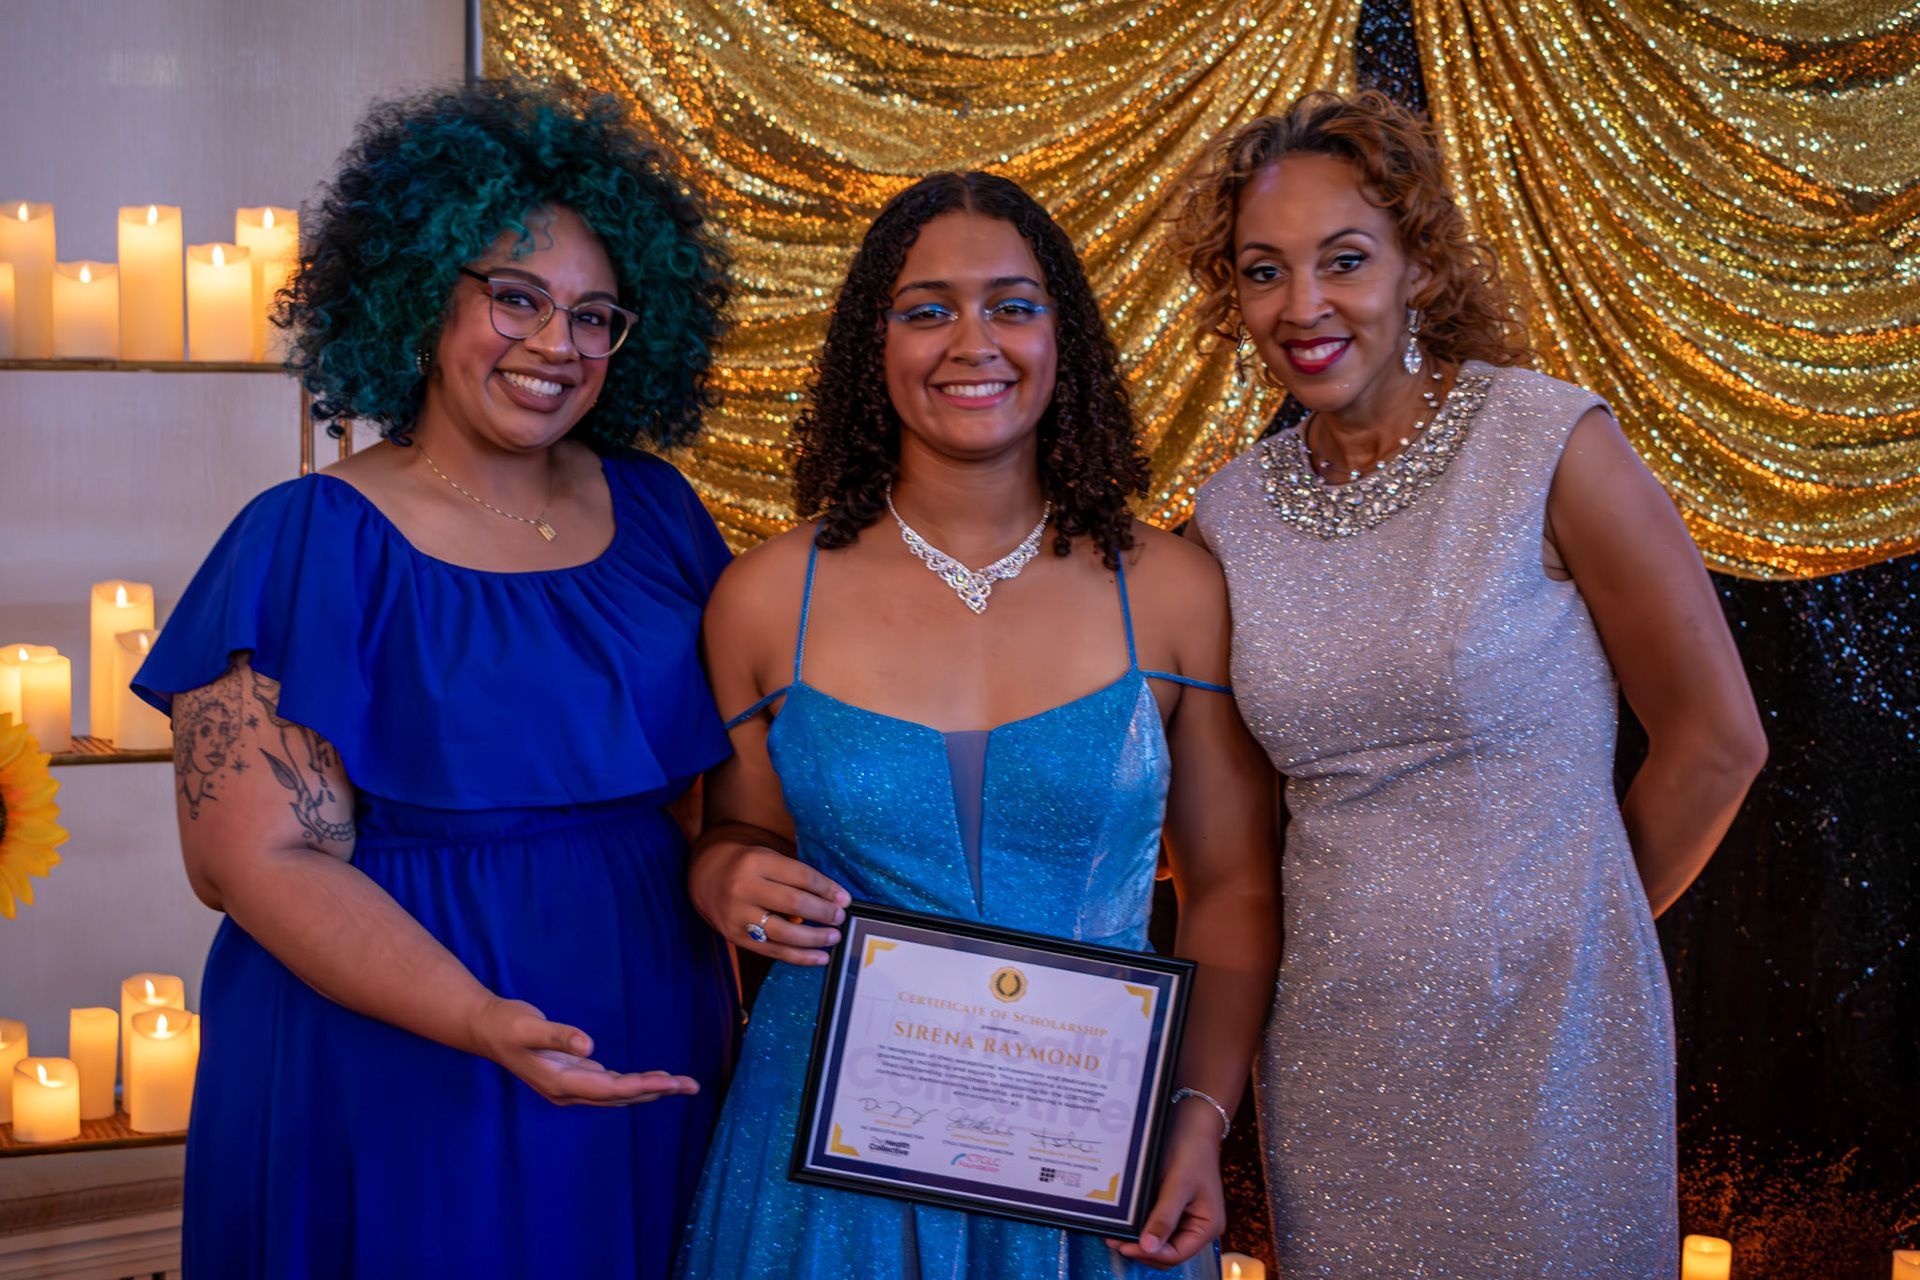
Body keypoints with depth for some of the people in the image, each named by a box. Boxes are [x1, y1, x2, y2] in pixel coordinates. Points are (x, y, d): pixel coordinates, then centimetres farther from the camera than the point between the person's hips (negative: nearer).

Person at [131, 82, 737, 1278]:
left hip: (652, 1074, 5)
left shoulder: (655, 511, 5)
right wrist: (479, 1021, -26)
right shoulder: (312, 543, -10)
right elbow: (259, 858, -14)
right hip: (401, 1107, -5)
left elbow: (727, 779, 11)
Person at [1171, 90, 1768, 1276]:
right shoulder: (1232, 512, 2)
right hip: (1328, 1041, 4)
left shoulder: (1550, 442, -11)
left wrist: (1564, 934, 4)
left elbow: (1716, 738, -5)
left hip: (1540, 1034, -4)